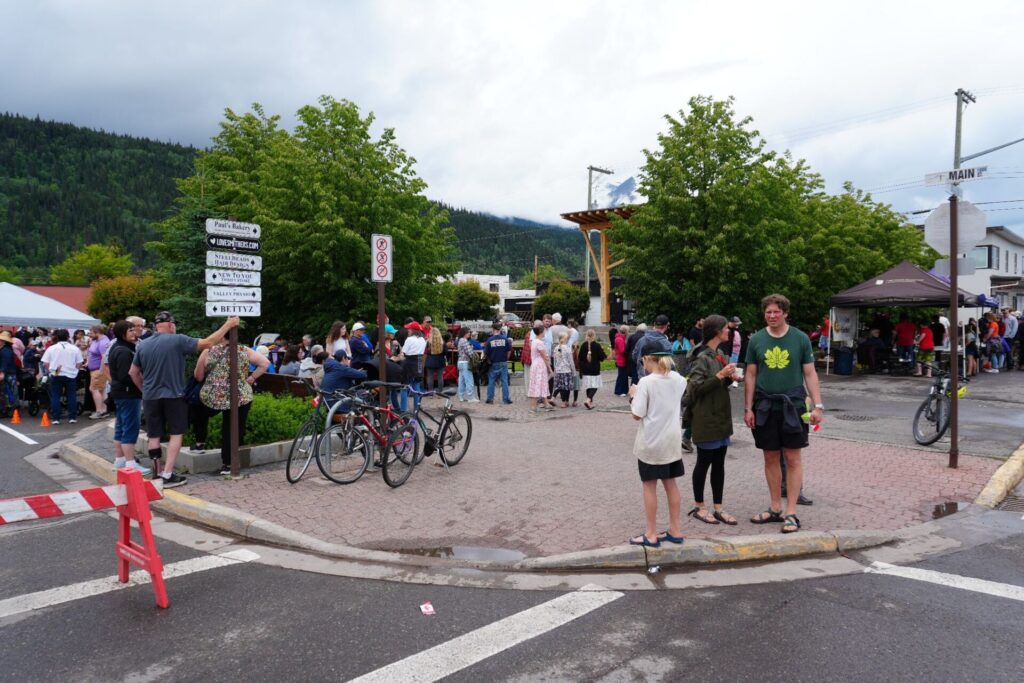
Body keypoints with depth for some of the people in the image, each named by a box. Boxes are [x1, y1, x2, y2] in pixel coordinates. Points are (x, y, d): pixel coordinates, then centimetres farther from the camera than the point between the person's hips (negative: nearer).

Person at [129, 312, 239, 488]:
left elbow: (133, 372, 12)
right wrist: (228, 325, -6)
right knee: (175, 434, 5)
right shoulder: (178, 340, -12)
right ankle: (168, 475, 0)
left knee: (154, 436, 12)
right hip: (173, 396, -4)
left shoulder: (142, 345, 4)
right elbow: (208, 343, -12)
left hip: (150, 397, 5)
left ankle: (157, 472, 17)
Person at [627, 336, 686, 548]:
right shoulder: (677, 379, 1)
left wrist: (633, 396, -1)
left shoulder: (645, 382, -17)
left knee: (649, 486, 4)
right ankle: (675, 530, 23)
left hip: (650, 442, -6)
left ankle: (651, 535, 11)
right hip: (671, 440, 6)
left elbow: (637, 415, -16)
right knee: (670, 484, 15)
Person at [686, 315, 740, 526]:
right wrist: (720, 375, -22)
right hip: (706, 419, -8)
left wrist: (730, 377, 1)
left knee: (719, 463, 11)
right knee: (704, 461, 4)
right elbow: (696, 387, -20)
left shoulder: (721, 354, 11)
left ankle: (718, 508, 19)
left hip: (721, 416, 8)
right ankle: (698, 507, 17)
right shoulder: (702, 358, -14)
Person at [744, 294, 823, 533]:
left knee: (793, 459, 1)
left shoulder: (800, 339, 0)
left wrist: (818, 406, -6)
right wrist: (748, 408, 1)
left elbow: (810, 373, 2)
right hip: (765, 406, 2)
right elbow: (751, 375, 6)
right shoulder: (756, 340, 4)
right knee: (771, 458, 9)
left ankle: (791, 513, 8)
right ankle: (775, 508, 21)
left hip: (793, 406, -2)